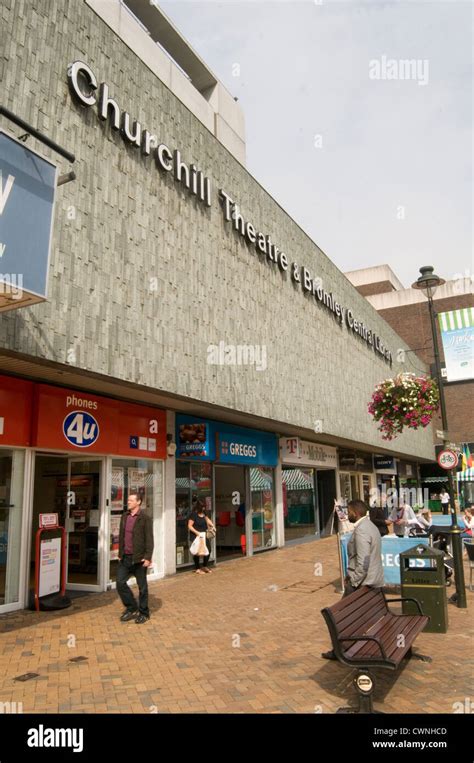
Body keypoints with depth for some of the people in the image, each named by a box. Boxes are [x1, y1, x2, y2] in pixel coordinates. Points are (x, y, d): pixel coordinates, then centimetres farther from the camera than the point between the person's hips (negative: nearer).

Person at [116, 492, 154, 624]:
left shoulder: (145, 518, -10)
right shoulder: (124, 516, 9)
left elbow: (149, 539, -12)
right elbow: (121, 536, 15)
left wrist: (148, 557, -17)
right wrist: (120, 554, 13)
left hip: (139, 558, -6)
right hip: (125, 557, 6)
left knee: (142, 587, 6)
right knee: (120, 583, 5)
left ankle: (144, 613, 22)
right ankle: (131, 608, 24)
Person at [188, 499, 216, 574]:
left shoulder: (203, 513, 5)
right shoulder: (194, 515, -17)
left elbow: (207, 519, 24)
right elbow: (189, 526, -16)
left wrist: (212, 526, 11)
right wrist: (196, 532, -24)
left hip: (204, 535, 7)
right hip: (196, 537, -7)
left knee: (208, 550, 8)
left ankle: (205, 566, 27)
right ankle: (197, 569, 16)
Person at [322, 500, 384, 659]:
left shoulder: (361, 531, -22)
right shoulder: (370, 526, 10)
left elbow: (362, 562, -26)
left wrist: (353, 582, -17)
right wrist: (351, 575, 13)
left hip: (363, 582, -9)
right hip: (374, 580, 9)